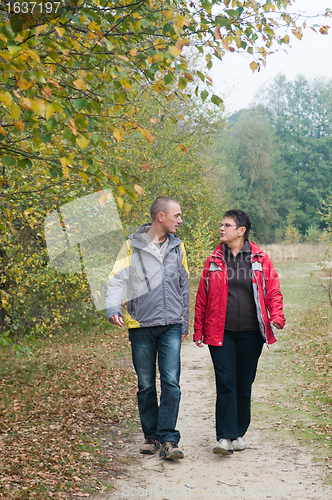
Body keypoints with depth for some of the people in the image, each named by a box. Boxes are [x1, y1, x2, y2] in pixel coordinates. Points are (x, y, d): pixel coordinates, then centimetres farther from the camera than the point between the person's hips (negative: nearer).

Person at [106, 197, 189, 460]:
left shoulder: (177, 246, 11)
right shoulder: (132, 246, -1)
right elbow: (118, 279, -8)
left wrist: (184, 323, 18)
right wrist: (113, 307, -26)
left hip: (171, 325, 2)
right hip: (141, 325, -2)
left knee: (171, 383, -9)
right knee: (146, 386, 7)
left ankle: (168, 440, -5)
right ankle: (152, 436, 20)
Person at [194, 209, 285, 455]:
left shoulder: (260, 259, 3)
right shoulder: (214, 260, 5)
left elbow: (273, 290, 2)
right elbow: (202, 297, 8)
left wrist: (277, 316, -15)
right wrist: (198, 330, 6)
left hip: (250, 333, 0)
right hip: (221, 333, 0)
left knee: (244, 384, 9)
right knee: (225, 384, -7)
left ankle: (239, 433, 23)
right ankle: (225, 437, -7)